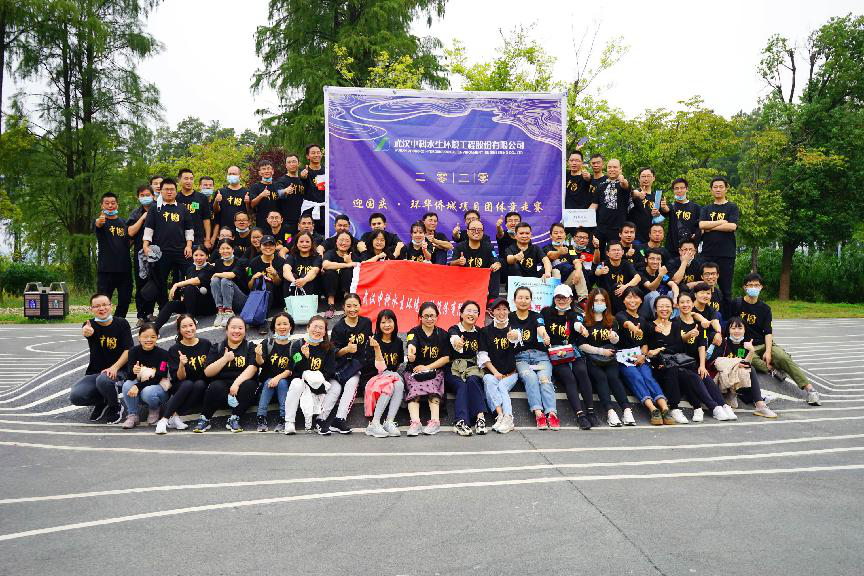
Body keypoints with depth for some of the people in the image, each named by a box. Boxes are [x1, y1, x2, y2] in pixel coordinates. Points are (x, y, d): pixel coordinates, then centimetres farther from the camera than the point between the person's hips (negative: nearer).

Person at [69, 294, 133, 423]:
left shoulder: (121, 324, -3)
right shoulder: (90, 325, -2)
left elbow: (128, 350, -7)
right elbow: (86, 332, -29)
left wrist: (115, 367, -23)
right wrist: (86, 332, -55)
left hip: (117, 371, -3)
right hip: (94, 372, 3)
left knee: (103, 380, -36)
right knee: (75, 396, -21)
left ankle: (115, 408, -5)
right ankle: (102, 402, 12)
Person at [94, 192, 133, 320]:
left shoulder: (124, 222, 14)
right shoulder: (101, 221, 0)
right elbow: (98, 224, -25)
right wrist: (100, 221, -48)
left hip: (125, 268, 4)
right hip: (106, 268, -4)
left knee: (125, 300, 9)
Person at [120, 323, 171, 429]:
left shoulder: (163, 354, -14)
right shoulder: (134, 351, -6)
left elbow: (158, 378, -18)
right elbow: (129, 377, -12)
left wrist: (138, 386, -30)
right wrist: (133, 371, -36)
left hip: (159, 387, -3)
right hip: (139, 384, 3)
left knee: (147, 392, -35)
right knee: (127, 385, -27)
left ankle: (154, 409, 0)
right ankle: (132, 415, -9)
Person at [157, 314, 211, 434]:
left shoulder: (206, 344, 1)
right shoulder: (174, 350, -4)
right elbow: (179, 378, -11)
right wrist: (181, 365, -30)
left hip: (202, 387, 2)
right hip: (180, 388, -1)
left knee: (199, 384, -32)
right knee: (188, 384, -34)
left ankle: (174, 416, -24)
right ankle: (164, 419, -27)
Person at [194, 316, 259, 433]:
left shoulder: (250, 347, 7)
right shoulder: (217, 347, 12)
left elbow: (252, 368, -10)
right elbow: (207, 372, 1)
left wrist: (237, 383, -25)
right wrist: (225, 359, -11)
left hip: (242, 383, 0)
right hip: (222, 385, 0)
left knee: (248, 385, -32)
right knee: (215, 386, -32)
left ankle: (234, 419, -19)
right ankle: (204, 419, -14)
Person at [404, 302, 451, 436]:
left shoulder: (442, 334, 8)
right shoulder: (414, 332, -1)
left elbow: (446, 358, 3)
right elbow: (411, 345, -25)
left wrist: (427, 367, -9)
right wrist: (411, 353, -50)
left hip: (435, 371, 1)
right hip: (414, 371, -1)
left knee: (432, 386, -30)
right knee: (414, 389, -29)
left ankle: (435, 421, -37)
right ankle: (415, 422, -41)